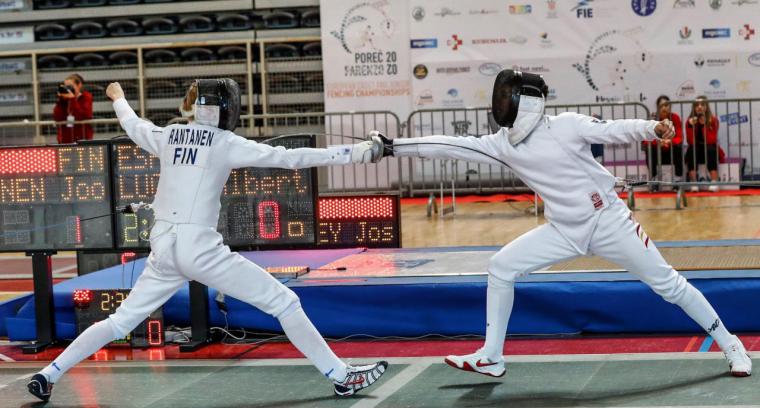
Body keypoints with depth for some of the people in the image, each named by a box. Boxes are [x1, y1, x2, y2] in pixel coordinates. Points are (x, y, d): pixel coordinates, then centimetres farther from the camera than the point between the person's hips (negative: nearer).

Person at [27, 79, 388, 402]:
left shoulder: (167, 136, 10)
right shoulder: (225, 143, -6)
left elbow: (132, 125, 32)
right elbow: (290, 158, -11)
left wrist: (118, 97, 55)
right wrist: (355, 153, -12)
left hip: (164, 248, 6)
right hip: (199, 247, -6)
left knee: (121, 322, 20)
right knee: (283, 302, -1)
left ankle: (47, 375, 16)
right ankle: (342, 376, -3)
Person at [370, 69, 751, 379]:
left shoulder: (565, 125, -15)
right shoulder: (503, 143, -2)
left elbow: (616, 130, -15)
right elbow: (450, 146, -3)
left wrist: (654, 128, -34)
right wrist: (392, 147, -6)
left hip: (608, 221, -5)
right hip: (565, 230, 5)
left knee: (667, 284, -3)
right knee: (501, 267, -4)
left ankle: (729, 345, 12)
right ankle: (491, 357, 3)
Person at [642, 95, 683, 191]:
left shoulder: (675, 117, -10)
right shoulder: (653, 118, -13)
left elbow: (679, 138, -15)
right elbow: (645, 139, -20)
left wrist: (670, 142, -38)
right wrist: (658, 142, -40)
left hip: (671, 151, 0)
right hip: (657, 152, 0)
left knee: (679, 147, -30)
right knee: (649, 148, -30)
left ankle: (678, 178, -17)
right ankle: (653, 179, -18)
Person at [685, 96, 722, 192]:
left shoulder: (713, 120, -9)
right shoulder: (690, 121, -4)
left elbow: (711, 140, -19)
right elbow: (691, 142, -14)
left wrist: (704, 125, -28)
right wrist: (691, 126, -27)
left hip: (710, 151, -1)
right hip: (696, 152, 1)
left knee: (710, 149, -32)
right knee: (692, 149, -30)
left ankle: (714, 182, -40)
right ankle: (693, 183, -37)